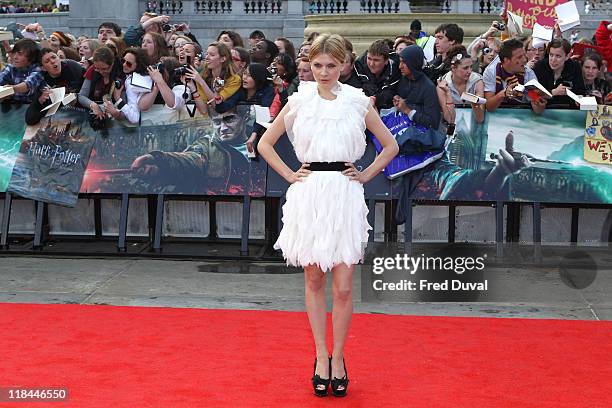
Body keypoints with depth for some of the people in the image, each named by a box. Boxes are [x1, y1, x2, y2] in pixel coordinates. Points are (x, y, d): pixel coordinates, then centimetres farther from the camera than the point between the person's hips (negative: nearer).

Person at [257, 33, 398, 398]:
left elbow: (390, 146, 13)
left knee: (343, 286, -2)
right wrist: (289, 175, 5)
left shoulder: (358, 102, 4)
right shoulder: (299, 101, 5)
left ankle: (338, 357, 14)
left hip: (345, 195, -1)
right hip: (308, 194, 1)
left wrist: (365, 175, 5)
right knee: (314, 280, 7)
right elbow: (265, 143, 13)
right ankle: (322, 358, 17)